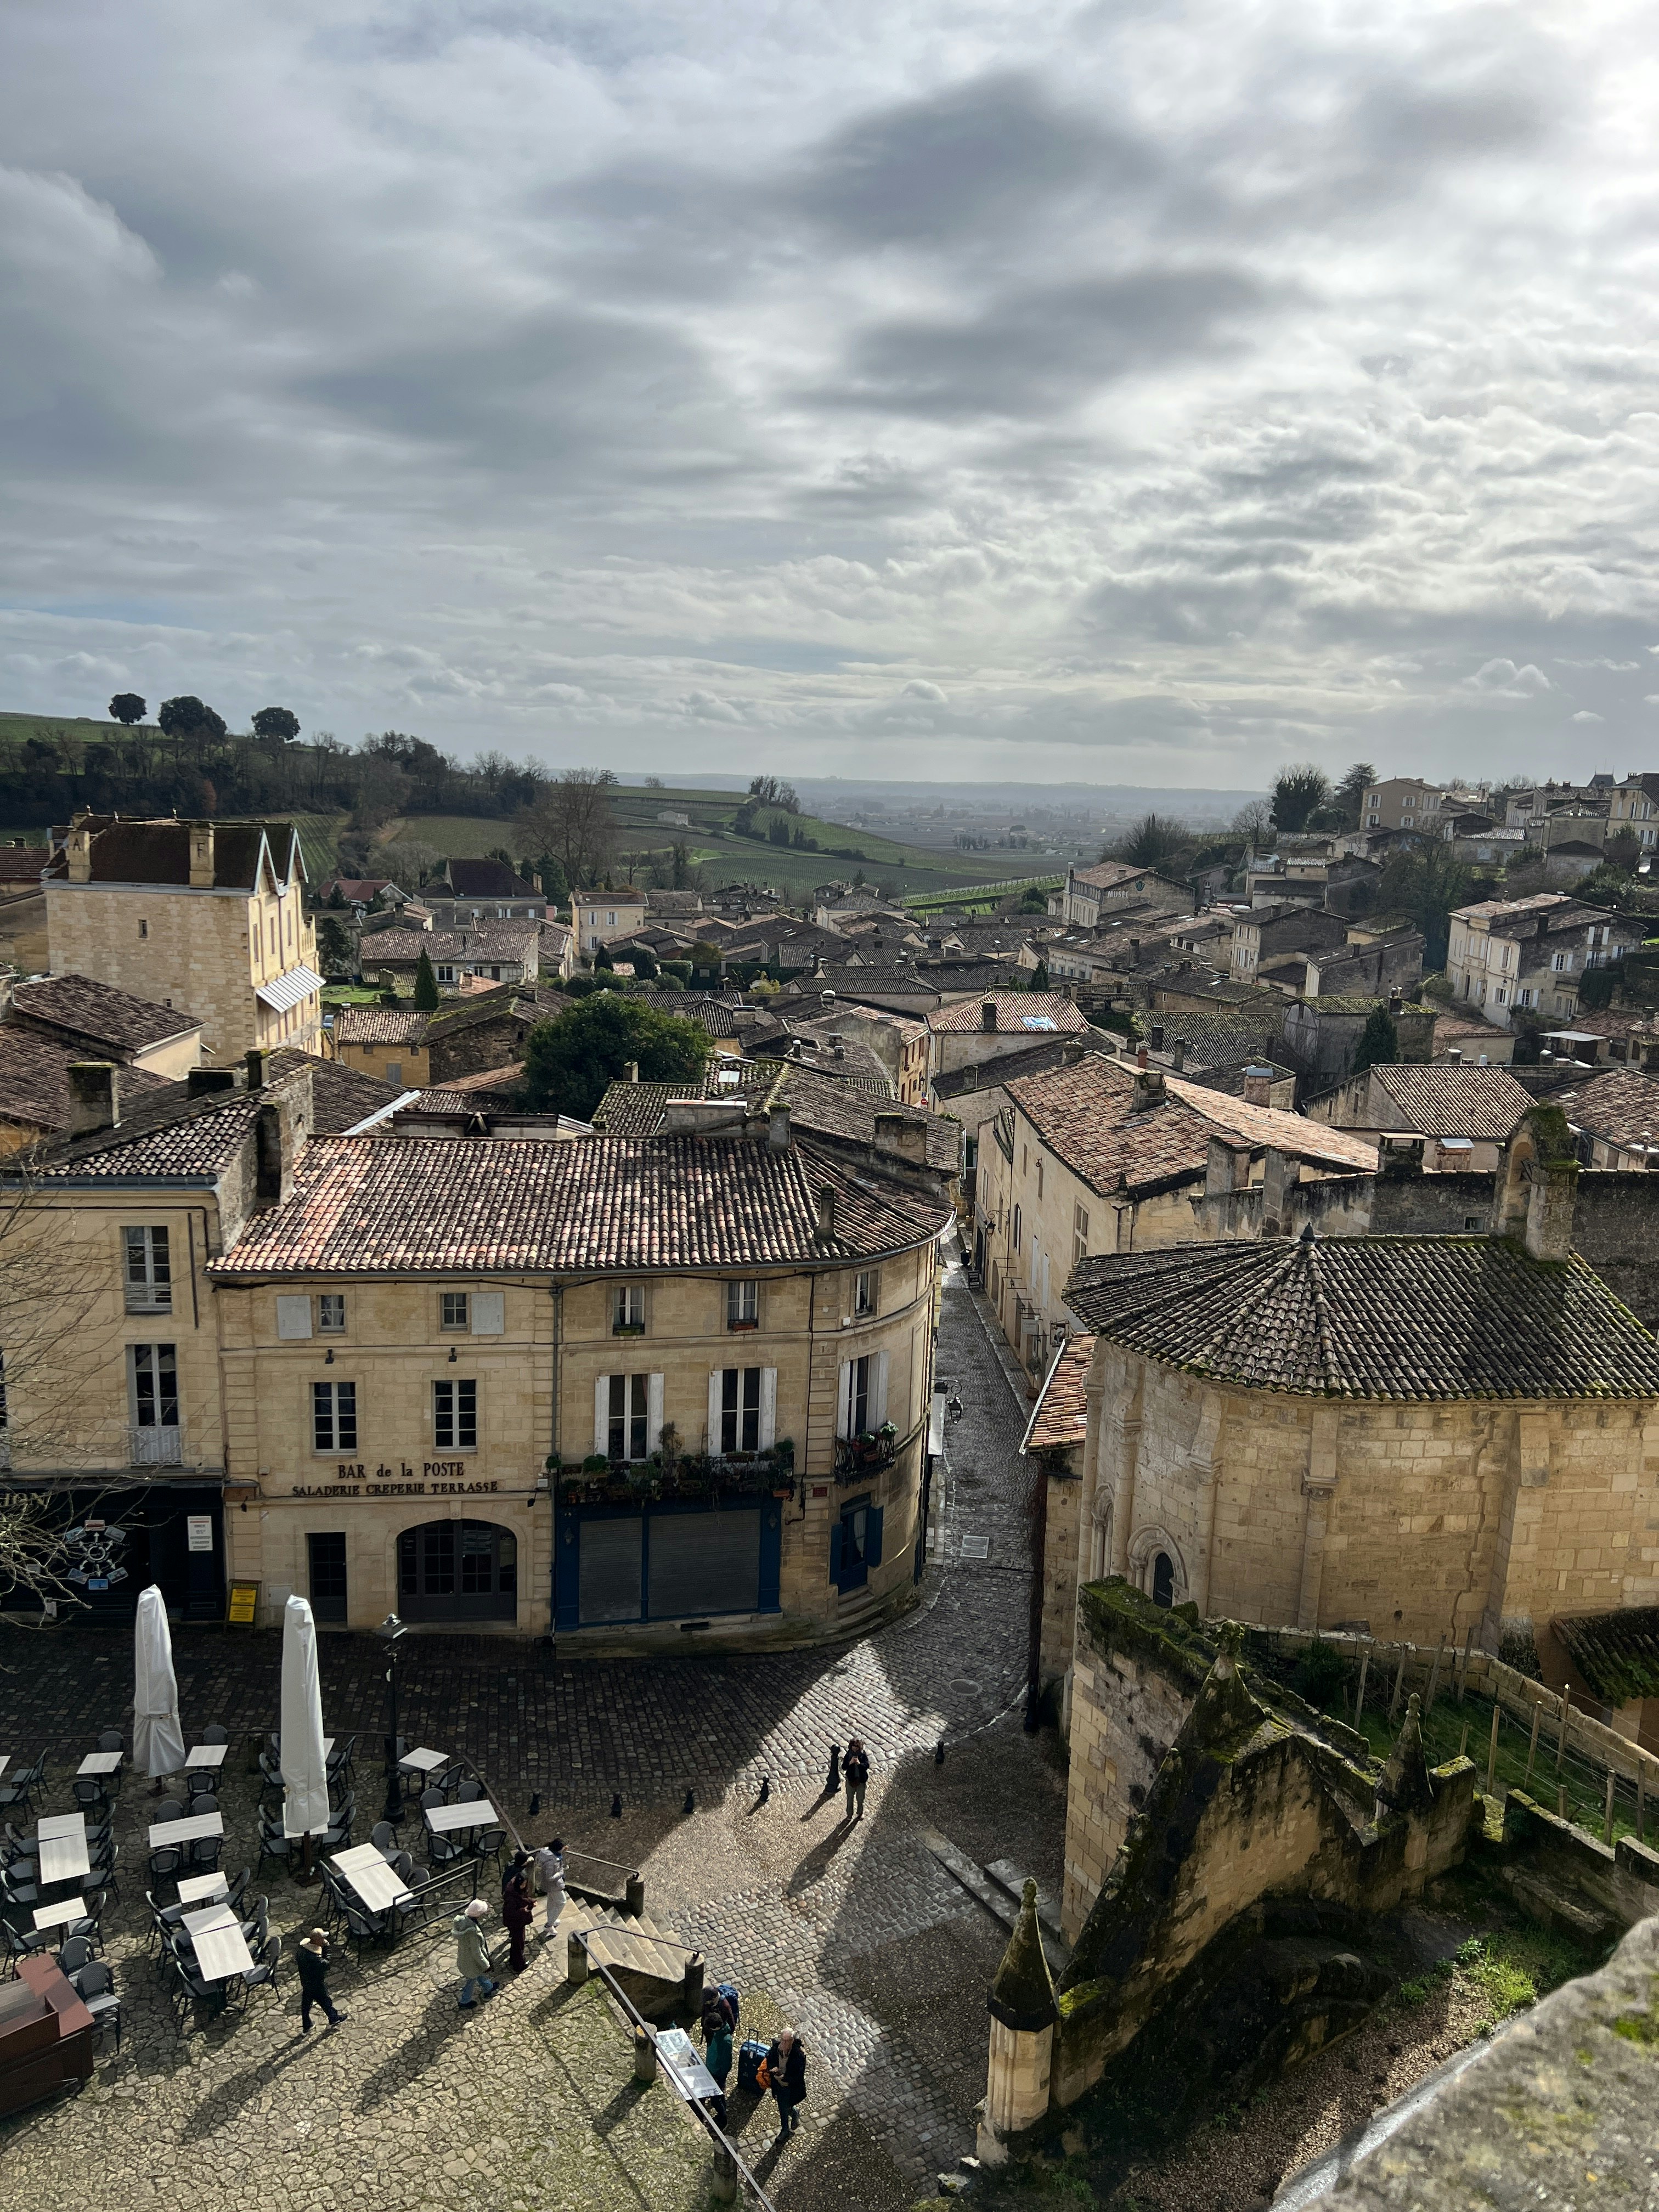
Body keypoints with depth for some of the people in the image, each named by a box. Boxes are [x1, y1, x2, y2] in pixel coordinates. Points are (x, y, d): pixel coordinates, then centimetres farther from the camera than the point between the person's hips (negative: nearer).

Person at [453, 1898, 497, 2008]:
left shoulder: (464, 1919, -21)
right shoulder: (474, 1933, -42)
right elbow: (477, 1954, -29)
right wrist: (486, 1966, -14)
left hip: (463, 1956, 7)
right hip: (472, 1962, -7)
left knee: (480, 1973, 33)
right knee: (471, 1980, 23)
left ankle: (488, 1988, 59)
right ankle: (465, 2002, 47)